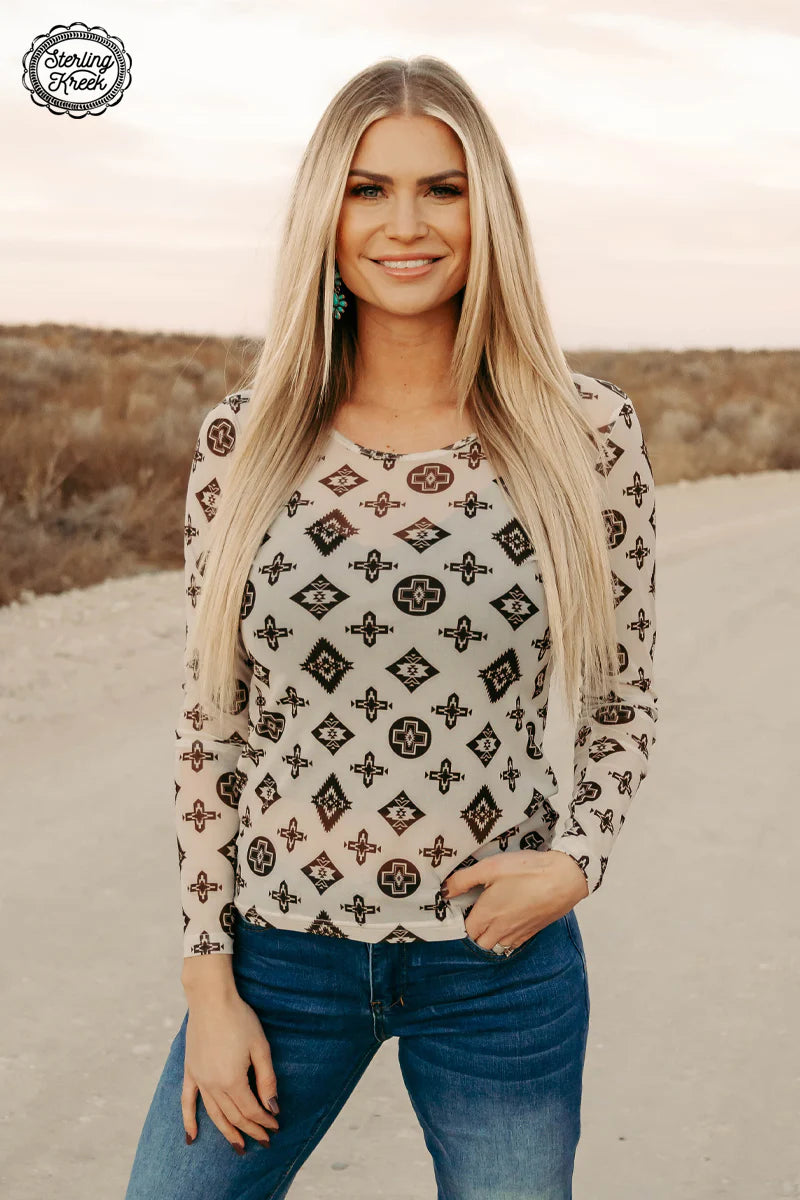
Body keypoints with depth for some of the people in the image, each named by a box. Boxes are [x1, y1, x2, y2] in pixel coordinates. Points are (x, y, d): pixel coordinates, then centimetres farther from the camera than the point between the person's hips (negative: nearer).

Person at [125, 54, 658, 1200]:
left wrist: (577, 860, -11)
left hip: (502, 956, 0)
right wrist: (210, 979, -1)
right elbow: (212, 721, 1)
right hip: (282, 946, 1)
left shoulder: (589, 434, -6)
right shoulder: (243, 440, -3)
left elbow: (622, 697, 5)